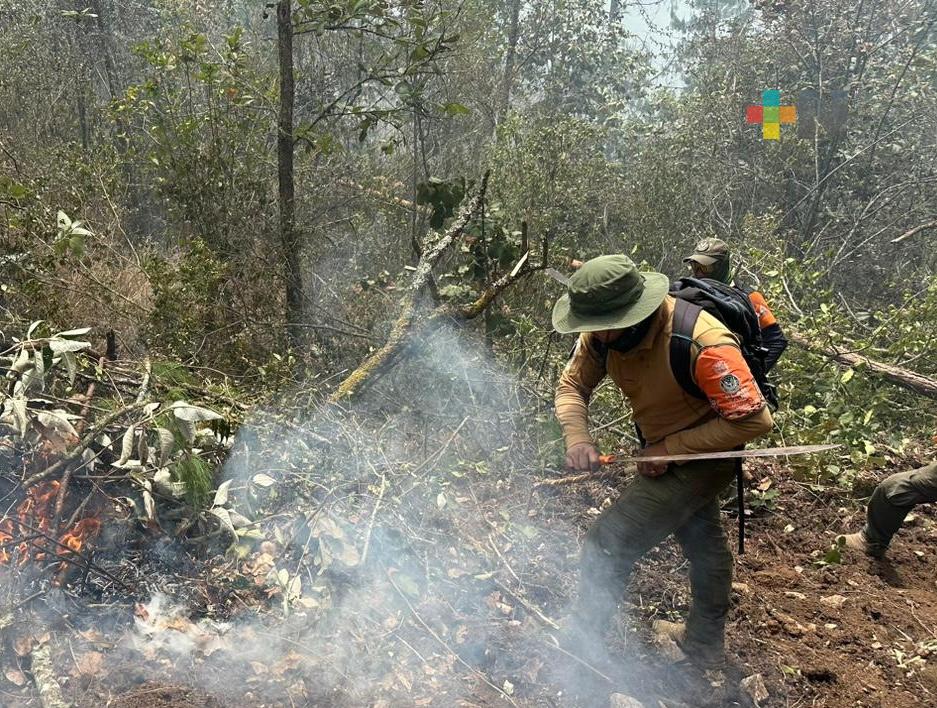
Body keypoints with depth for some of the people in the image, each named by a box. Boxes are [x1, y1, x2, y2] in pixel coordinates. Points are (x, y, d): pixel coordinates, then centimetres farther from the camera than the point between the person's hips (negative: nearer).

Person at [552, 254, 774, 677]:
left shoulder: (702, 345, -38)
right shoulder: (604, 334, -18)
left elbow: (754, 420, -33)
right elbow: (572, 383, -7)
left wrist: (670, 449, -29)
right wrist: (576, 436, -27)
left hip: (703, 455, -8)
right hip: (663, 450, 8)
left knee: (610, 542, -15)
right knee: (701, 539, 27)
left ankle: (577, 649, 0)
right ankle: (705, 645, 49)